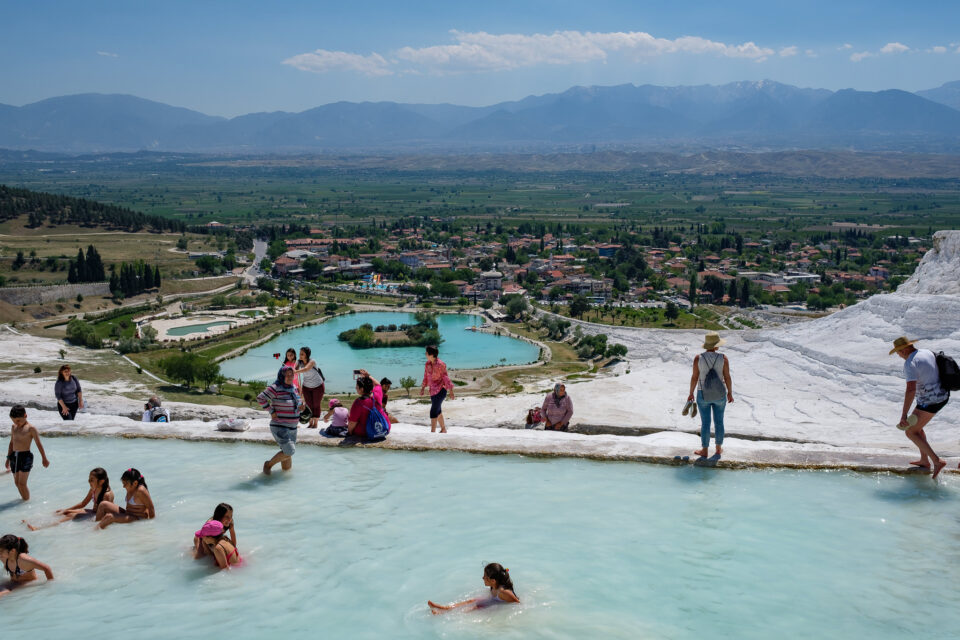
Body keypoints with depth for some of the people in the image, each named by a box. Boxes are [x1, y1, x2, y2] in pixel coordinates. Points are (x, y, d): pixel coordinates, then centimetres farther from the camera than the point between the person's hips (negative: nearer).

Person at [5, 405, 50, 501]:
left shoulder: (31, 428, -6)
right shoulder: (13, 428, 12)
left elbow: (39, 444, -5)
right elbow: (12, 443, 22)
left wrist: (44, 459, -4)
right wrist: (8, 458, 23)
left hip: (25, 456, -6)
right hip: (14, 456, 6)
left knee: (22, 483, -9)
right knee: (17, 482, 10)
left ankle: (27, 501, 3)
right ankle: (24, 499, 23)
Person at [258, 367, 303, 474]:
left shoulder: (293, 388, 9)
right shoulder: (276, 388, -14)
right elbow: (260, 398, -19)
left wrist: (300, 407, -1)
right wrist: (271, 412, -18)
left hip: (292, 428, 8)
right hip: (279, 427, -7)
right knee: (290, 451, -17)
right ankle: (269, 464, 5)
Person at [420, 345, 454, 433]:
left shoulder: (440, 364, -16)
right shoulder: (427, 364, 5)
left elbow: (446, 377, -11)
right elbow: (426, 377, 17)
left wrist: (451, 391, -9)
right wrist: (423, 388, 12)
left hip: (440, 390, -8)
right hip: (433, 390, 8)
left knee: (433, 411, -12)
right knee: (438, 410, 17)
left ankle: (432, 432, -10)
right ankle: (443, 429, 32)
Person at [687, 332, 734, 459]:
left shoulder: (698, 358, -13)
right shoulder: (723, 358, -12)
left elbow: (694, 377, -9)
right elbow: (727, 377, -8)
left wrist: (691, 394, 3)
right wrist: (730, 393, 6)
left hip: (703, 395, -1)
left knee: (705, 423, 10)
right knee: (719, 422, 17)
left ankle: (704, 451, 19)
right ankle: (718, 449, 29)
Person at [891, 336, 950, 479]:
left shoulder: (910, 363, -21)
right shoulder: (927, 352, 8)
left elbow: (911, 389, -30)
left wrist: (904, 414, -28)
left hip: (930, 401, -9)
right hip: (942, 396, 9)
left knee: (910, 432, 1)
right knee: (916, 426, 24)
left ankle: (937, 461, -5)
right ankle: (924, 461, 31)